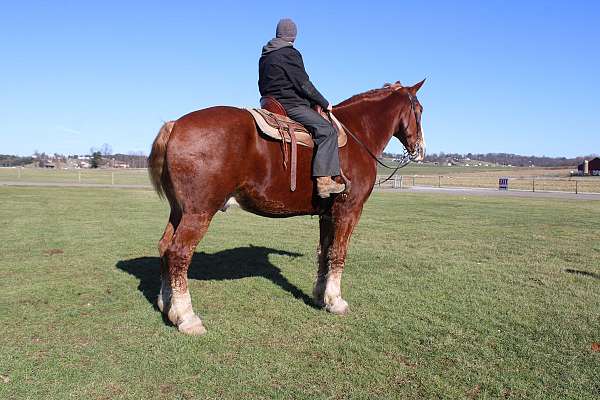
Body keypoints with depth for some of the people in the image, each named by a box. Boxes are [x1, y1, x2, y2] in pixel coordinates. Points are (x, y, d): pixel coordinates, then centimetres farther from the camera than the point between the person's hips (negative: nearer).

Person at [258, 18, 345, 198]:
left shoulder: (265, 56, 19)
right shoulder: (290, 53, -8)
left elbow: (263, 86, 23)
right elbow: (303, 84, -12)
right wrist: (324, 103, -2)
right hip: (290, 104, -10)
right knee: (327, 130, -18)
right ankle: (324, 180, -30)